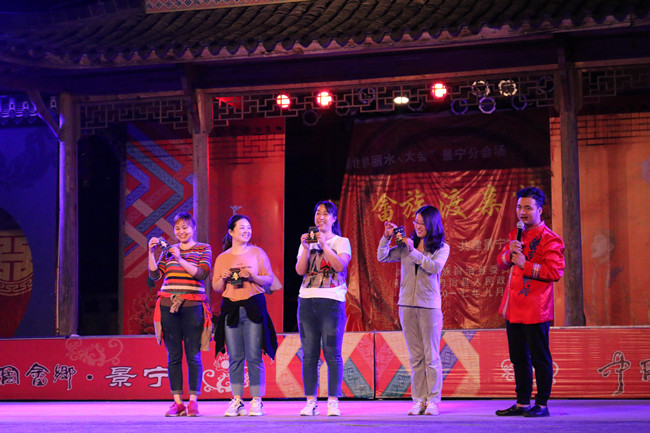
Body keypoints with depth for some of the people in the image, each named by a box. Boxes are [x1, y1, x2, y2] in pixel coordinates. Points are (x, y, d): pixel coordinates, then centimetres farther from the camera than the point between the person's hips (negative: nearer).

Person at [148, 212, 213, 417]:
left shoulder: (204, 249, 7)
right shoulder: (168, 250, 16)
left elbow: (201, 274, -8)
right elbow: (155, 275, 8)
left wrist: (180, 259, -17)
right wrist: (151, 252, -3)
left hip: (192, 306, -3)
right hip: (168, 305, 3)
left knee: (193, 356, -3)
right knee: (173, 357, 2)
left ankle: (193, 401, 1)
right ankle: (177, 402, 6)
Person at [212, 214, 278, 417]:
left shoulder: (257, 253, 8)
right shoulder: (222, 258, 13)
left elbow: (269, 280, 5)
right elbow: (216, 288, 14)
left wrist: (253, 276, -12)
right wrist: (223, 278, -5)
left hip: (253, 307, -2)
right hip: (231, 308, 2)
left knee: (254, 356, -6)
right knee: (235, 357, 1)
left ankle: (256, 402, -2)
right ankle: (236, 401, 6)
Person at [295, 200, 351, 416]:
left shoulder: (342, 242, 6)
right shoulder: (307, 241, 15)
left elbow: (340, 265, -11)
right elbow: (300, 270, 3)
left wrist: (324, 244, -15)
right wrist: (307, 248, -9)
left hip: (332, 301, -3)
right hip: (307, 300, 3)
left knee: (332, 353, -5)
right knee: (309, 354, 2)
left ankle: (333, 401, -2)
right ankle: (311, 401, 5)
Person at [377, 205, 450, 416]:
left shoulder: (442, 248, 1)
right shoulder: (406, 245, 9)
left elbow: (435, 267, -16)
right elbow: (382, 257, 7)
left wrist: (413, 251, -17)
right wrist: (386, 237, -6)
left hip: (430, 306, -3)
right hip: (407, 305, 3)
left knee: (431, 357, -1)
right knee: (415, 357, 7)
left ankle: (433, 401, 3)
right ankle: (419, 400, 10)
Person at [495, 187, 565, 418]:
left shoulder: (549, 239, -9)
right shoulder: (515, 234, 16)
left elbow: (554, 271, -17)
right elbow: (501, 263, 16)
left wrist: (525, 264, -19)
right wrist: (509, 253, -5)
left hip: (535, 310, -8)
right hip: (513, 308, 8)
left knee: (540, 358, -2)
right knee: (518, 358, 13)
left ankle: (542, 405, 4)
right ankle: (522, 403, 20)